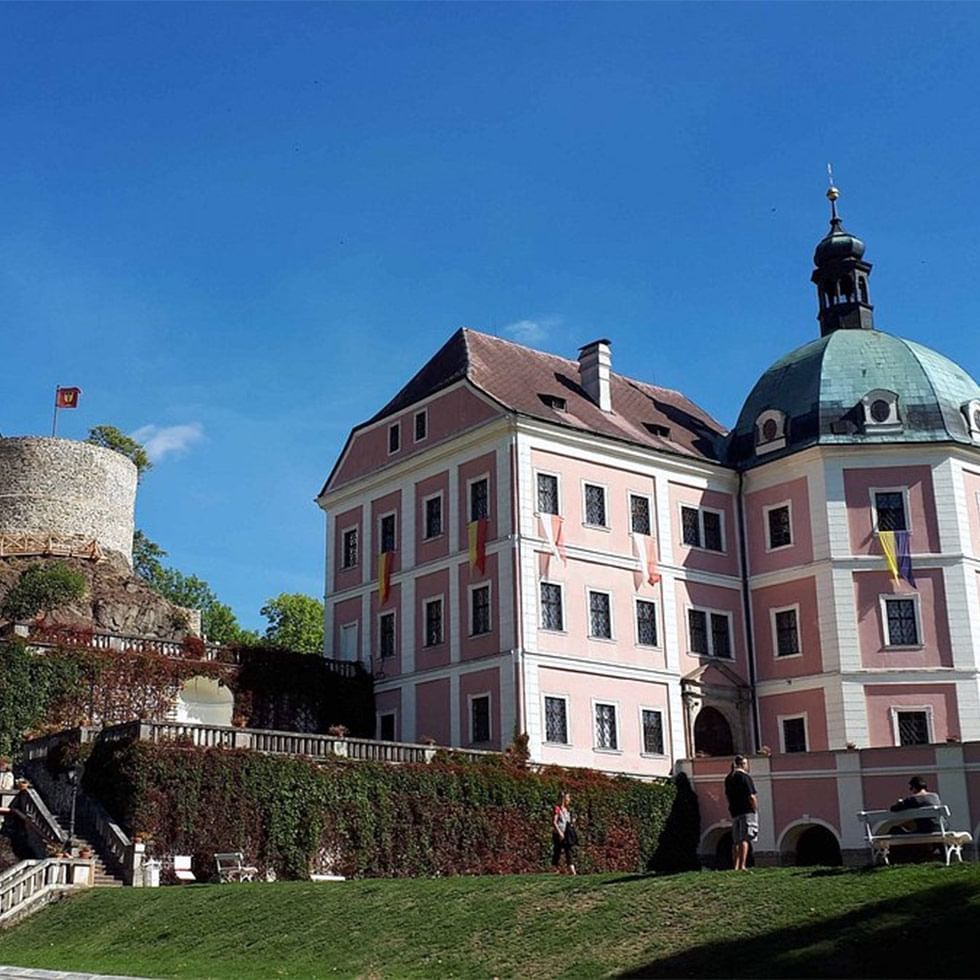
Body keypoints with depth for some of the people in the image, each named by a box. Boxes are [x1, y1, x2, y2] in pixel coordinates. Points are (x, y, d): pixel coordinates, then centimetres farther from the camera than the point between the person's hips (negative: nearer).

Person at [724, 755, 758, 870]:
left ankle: (736, 866, 9)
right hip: (747, 811, -7)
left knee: (736, 840, 11)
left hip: (734, 812, 7)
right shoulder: (745, 776, -11)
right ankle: (742, 866, -12)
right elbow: (751, 796, -14)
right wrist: (756, 808, -4)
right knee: (744, 839, -7)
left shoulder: (728, 778, 12)